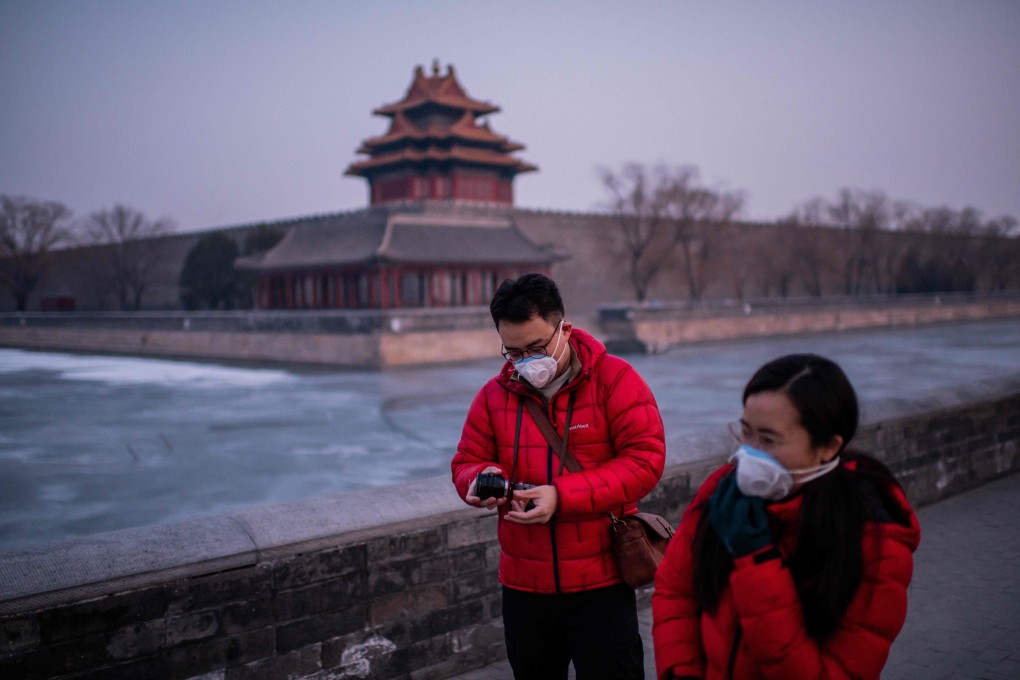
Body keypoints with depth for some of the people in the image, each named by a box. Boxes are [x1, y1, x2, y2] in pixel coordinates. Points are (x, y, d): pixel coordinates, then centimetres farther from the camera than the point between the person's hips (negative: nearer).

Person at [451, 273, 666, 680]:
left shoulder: (615, 379, -8)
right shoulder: (494, 394, 4)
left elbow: (645, 460, -16)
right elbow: (465, 463, 10)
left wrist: (562, 496, -24)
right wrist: (480, 482, -16)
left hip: (600, 584, -4)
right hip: (523, 585, 4)